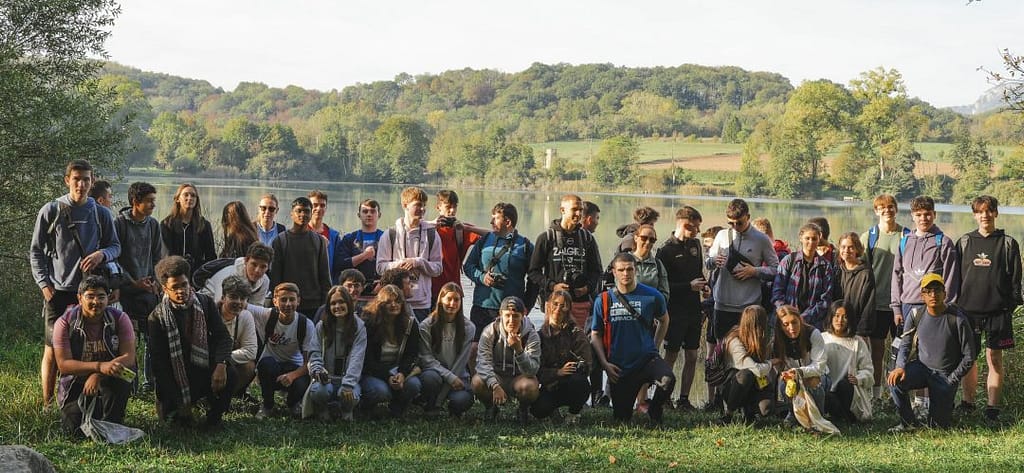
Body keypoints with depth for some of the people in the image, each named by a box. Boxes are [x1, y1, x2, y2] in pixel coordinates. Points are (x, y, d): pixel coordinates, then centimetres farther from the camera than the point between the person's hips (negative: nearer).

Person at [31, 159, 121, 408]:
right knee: (52, 351, 0)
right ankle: (48, 406, 8)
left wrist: (102, 253, -11)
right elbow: (36, 251, 3)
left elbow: (116, 246, 12)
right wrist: (44, 284, -6)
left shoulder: (101, 214, 6)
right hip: (57, 292, -2)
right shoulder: (51, 211, 0)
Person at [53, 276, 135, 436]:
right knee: (76, 430, -22)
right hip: (75, 385, 0)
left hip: (110, 383, 0)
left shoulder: (119, 319, -9)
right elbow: (63, 365, -20)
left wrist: (98, 375, -34)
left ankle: (111, 423, -13)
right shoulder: (64, 323, -12)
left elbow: (129, 357, -19)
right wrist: (100, 366, -35)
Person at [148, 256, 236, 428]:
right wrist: (180, 402, -18)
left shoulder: (205, 303, -1)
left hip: (206, 370, 2)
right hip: (177, 379, -2)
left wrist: (221, 365, -28)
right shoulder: (157, 317, -9)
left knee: (229, 374, -29)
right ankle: (165, 403, 18)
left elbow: (223, 337, -4)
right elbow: (159, 362, -11)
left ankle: (214, 418, -3)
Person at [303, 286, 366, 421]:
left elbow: (356, 359, -10)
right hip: (326, 377, 1)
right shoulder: (321, 326, 6)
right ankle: (322, 409, 4)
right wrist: (317, 370, -19)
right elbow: (315, 352, 3)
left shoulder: (359, 327, -1)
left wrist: (348, 385, -23)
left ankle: (346, 410, 5)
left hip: (348, 378, -1)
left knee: (349, 395, -34)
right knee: (318, 391, -34)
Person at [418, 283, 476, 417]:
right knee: (430, 377, -37)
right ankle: (429, 408, -5)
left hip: (457, 376, 1)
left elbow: (461, 361, -7)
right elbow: (425, 358, -7)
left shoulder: (468, 328, -3)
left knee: (463, 400, -31)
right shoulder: (426, 326, -5)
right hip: (435, 371, -1)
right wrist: (449, 376, -21)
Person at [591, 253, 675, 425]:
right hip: (618, 367, 1)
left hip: (647, 359, -1)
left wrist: (655, 346, 10)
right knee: (621, 418, 5)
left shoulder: (652, 296, -4)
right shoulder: (603, 300, -3)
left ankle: (655, 411, -1)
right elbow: (595, 335, 6)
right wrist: (605, 363, -4)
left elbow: (664, 320, 17)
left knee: (668, 380, -33)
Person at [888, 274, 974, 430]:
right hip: (922, 366, 2)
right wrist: (901, 367, -17)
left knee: (938, 425, 2)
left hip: (946, 375, -2)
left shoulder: (957, 319, -16)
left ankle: (947, 399, 37)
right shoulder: (915, 314, -6)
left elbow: (968, 357, -8)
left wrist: (951, 381, -9)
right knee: (896, 380, -31)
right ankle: (908, 422, -9)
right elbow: (905, 345, 3)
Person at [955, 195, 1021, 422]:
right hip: (968, 309, 2)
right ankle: (967, 402, 17)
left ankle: (993, 407, 3)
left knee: (994, 358, 0)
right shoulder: (964, 242, 9)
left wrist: (1012, 305, -3)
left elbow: (1015, 279, 4)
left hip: (997, 310, -2)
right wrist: (955, 303, 5)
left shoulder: (1008, 243, 3)